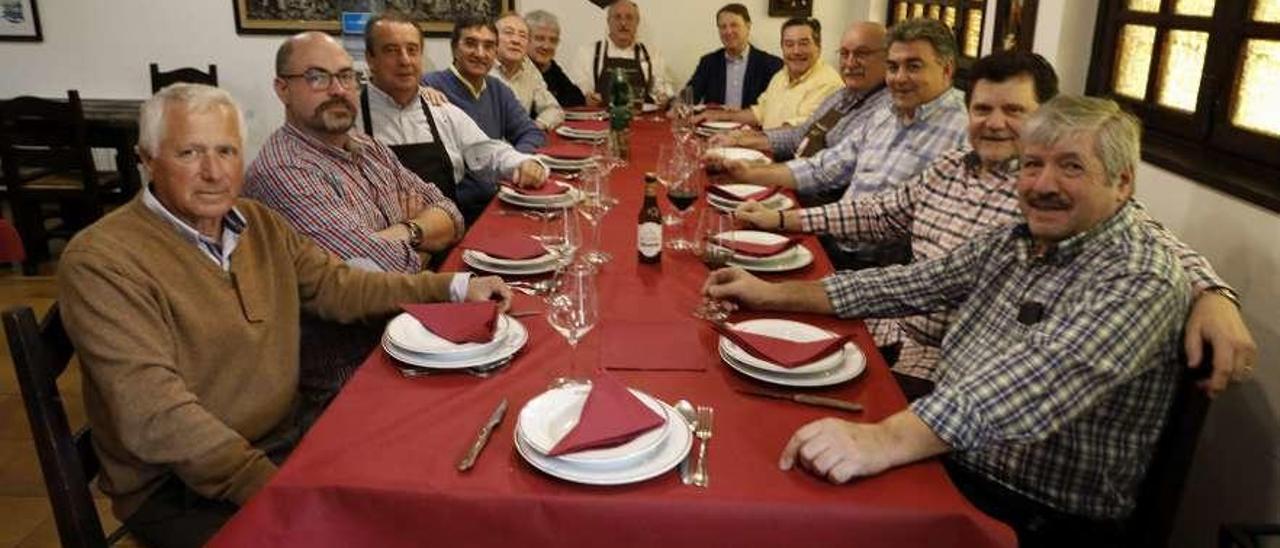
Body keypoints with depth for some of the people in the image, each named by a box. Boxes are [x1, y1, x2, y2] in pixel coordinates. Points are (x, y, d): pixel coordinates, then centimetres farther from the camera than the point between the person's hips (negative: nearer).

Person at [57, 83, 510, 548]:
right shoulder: (99, 261, -16)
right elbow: (155, 413, -24)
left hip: (284, 446, 6)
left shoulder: (260, 224, 7)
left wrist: (453, 287, 6)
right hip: (176, 489, -6)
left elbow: (337, 286, 13)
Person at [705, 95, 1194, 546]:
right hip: (945, 463, 7)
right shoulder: (1015, 242, 7)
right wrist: (775, 294, 4)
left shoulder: (1142, 280, -17)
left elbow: (1036, 386, -32)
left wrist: (887, 439, -45)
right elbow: (908, 285, 10)